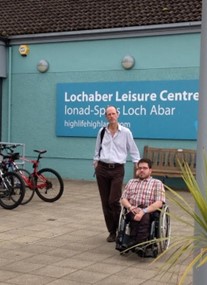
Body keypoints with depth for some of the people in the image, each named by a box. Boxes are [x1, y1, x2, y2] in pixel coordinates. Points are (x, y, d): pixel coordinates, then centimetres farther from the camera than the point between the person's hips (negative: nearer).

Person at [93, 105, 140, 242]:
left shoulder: (125, 132, -1)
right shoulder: (102, 132, 7)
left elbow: (133, 150, 4)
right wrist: (96, 162, 11)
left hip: (117, 170, -3)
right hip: (102, 169, 3)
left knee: (114, 201, -11)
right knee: (105, 202, 4)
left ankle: (119, 230, 9)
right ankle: (112, 231, 16)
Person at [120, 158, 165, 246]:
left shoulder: (157, 183, 12)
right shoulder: (131, 182, 25)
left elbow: (159, 203, -2)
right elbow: (123, 199, 14)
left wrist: (143, 211, -18)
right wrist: (131, 207, -9)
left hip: (149, 213, -2)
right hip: (132, 213, 2)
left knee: (144, 217, -37)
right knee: (136, 216, -35)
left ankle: (134, 244, -41)